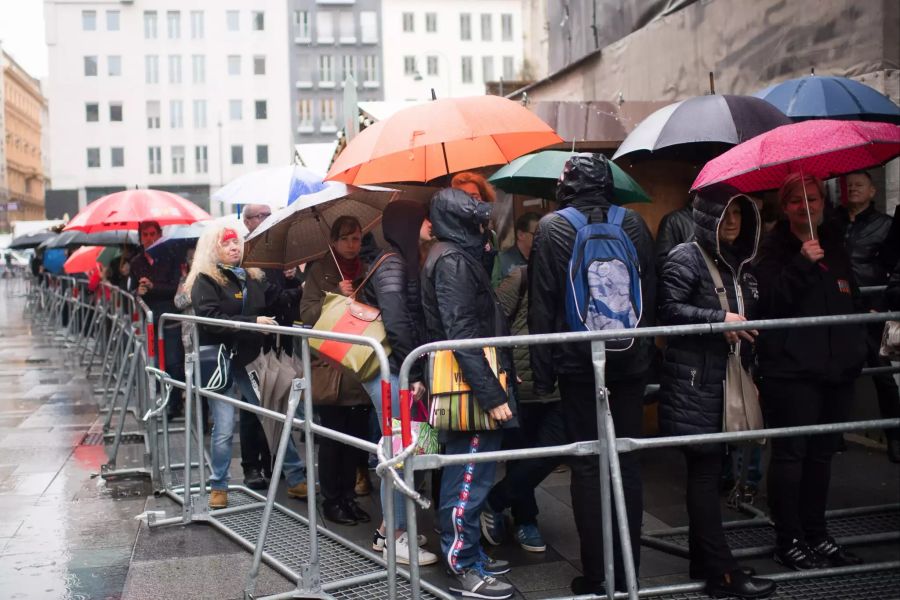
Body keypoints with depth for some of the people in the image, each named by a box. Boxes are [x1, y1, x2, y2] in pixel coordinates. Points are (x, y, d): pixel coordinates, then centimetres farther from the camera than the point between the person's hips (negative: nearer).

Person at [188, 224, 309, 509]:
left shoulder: (254, 277, 12)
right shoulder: (205, 281, -4)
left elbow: (276, 306, 10)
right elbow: (211, 320, -17)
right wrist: (253, 322, -23)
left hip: (250, 359, 4)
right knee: (224, 429, -2)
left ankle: (296, 479, 11)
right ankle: (218, 487, 14)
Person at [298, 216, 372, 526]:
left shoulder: (368, 272, 13)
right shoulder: (319, 271, 3)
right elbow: (307, 314, -6)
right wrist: (337, 297, -18)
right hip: (330, 367, -4)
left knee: (356, 436, 7)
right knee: (332, 437, 0)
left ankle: (348, 496, 19)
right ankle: (331, 499, 11)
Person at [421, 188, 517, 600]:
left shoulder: (457, 255, 17)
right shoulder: (453, 260, -13)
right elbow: (461, 334, -21)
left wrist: (494, 385, 20)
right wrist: (492, 395, -23)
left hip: (471, 384, 10)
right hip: (470, 385, -10)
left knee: (468, 473, 16)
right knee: (470, 476, -4)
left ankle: (469, 553, 26)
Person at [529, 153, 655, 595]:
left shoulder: (552, 227, -5)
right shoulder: (633, 223, 3)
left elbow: (541, 304, -7)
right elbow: (650, 293, 6)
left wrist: (542, 372, -3)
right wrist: (645, 350, 14)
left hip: (578, 361, -2)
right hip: (630, 359, 3)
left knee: (587, 464, 4)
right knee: (627, 462, 9)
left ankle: (595, 575, 7)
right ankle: (627, 572, 14)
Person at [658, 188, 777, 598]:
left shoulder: (736, 263, 16)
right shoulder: (685, 257, -8)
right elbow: (668, 309, -19)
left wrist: (750, 372, 19)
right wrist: (719, 318, -24)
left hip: (726, 382, 8)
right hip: (693, 384, -8)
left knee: (708, 471, 12)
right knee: (705, 472, -6)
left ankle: (703, 562, 21)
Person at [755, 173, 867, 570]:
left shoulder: (835, 245, 17)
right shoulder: (773, 247, -3)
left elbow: (850, 297, 27)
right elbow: (770, 300, -17)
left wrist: (857, 345, 21)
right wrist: (802, 264, -25)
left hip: (836, 368, 7)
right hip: (791, 369, -6)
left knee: (822, 453, 12)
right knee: (790, 453, -4)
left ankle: (816, 535, 23)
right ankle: (788, 541, 5)